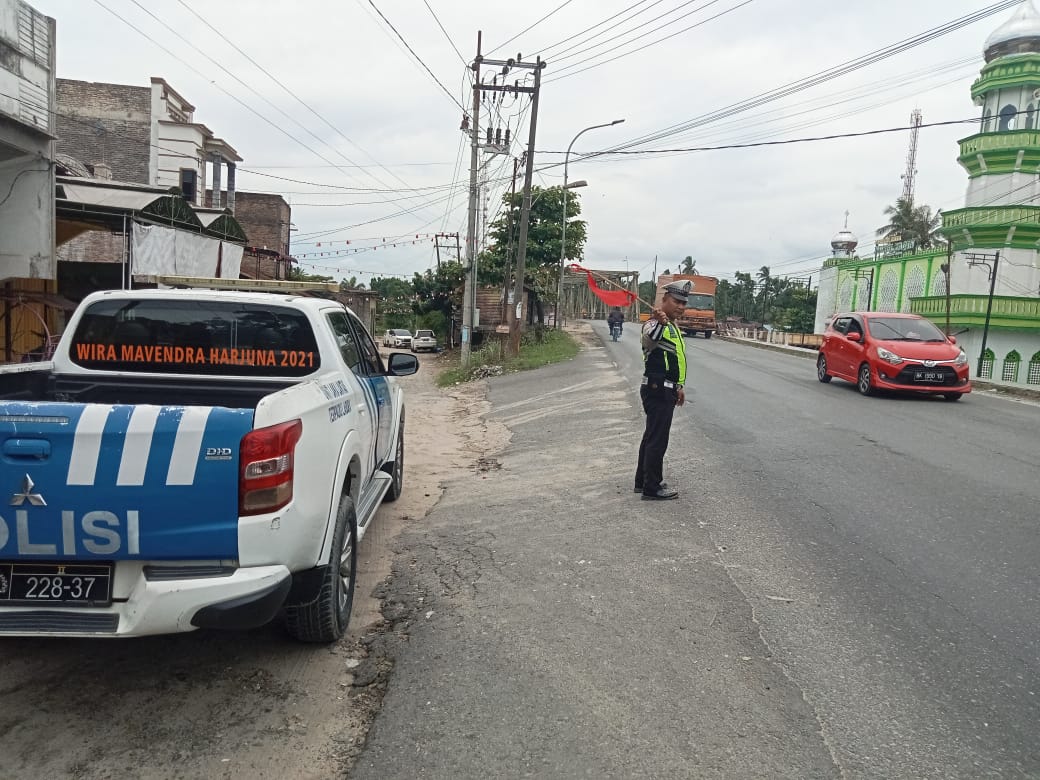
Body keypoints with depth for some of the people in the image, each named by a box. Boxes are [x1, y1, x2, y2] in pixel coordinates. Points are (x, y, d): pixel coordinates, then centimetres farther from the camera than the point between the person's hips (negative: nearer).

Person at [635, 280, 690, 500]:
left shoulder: (673, 327, 16)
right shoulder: (655, 324, -16)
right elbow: (649, 340, -42)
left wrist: (678, 386, 27)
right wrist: (659, 323, -61)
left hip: (666, 390, 10)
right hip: (657, 390, -10)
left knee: (652, 437, 17)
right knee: (657, 439, -5)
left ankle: (643, 481, 27)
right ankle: (652, 488, 4)